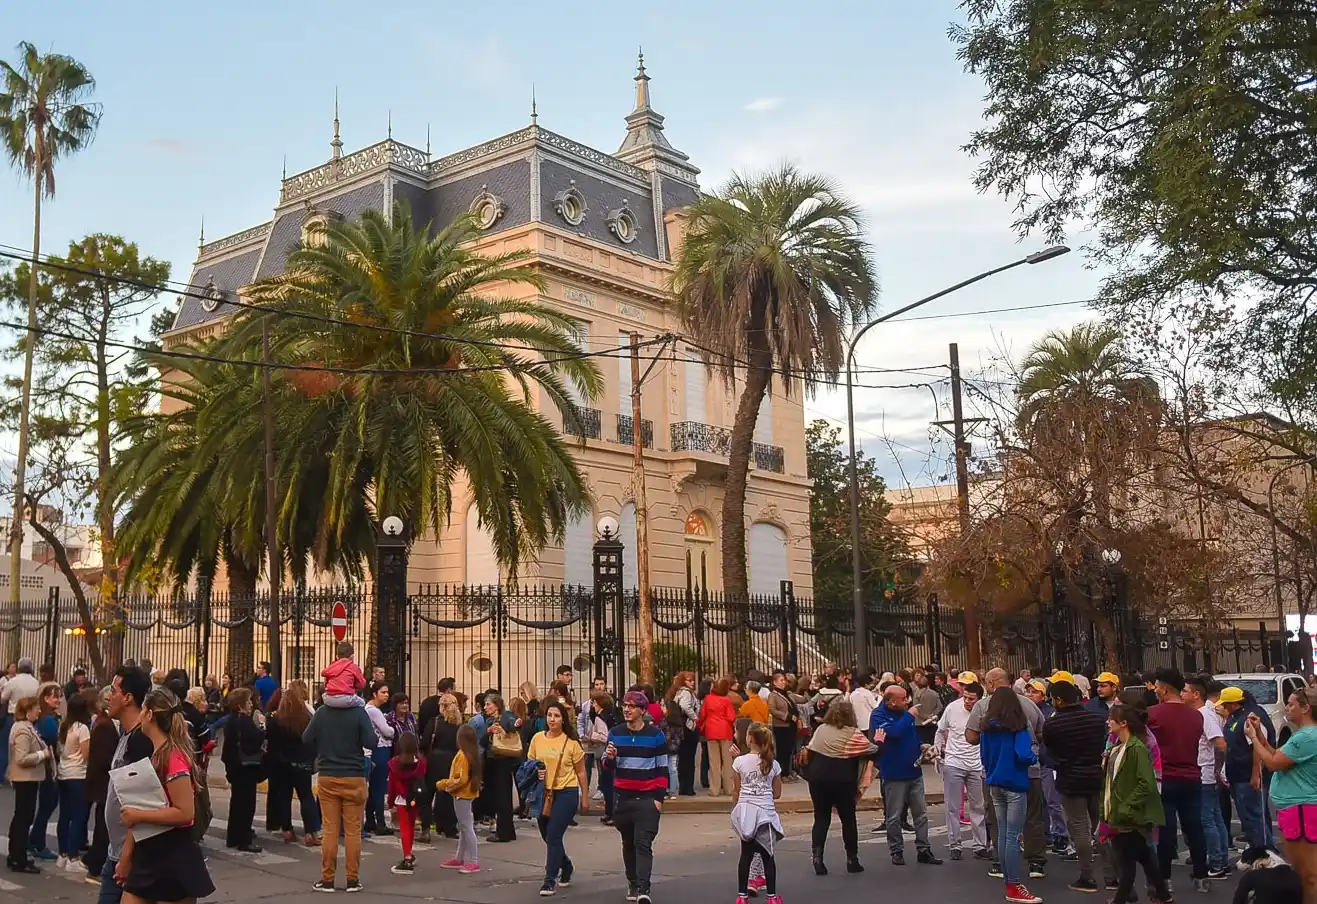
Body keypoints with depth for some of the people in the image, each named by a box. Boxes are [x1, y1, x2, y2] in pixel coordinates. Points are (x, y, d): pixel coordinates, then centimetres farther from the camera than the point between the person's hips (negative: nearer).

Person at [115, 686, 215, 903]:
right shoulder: (155, 755, 13)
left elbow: (185, 813, -24)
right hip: (149, 856, 9)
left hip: (173, 859, -9)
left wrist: (139, 816, -17)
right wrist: (126, 856, 15)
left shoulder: (173, 758, -18)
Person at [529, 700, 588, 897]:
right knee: (548, 837, 15)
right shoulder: (537, 739, 1)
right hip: (544, 792, 4)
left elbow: (580, 771, 2)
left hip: (566, 793, -4)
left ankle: (550, 881, -3)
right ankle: (565, 866, 41)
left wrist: (585, 797, 4)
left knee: (553, 836, -11)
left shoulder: (571, 742, -7)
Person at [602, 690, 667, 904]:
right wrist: (609, 758, -14)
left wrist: (659, 797, -5)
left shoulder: (656, 734, -2)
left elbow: (662, 769, 1)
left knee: (643, 843, -10)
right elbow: (607, 766, 10)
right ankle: (632, 883, 25)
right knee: (628, 842, 13)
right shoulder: (615, 733, 4)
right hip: (623, 797, 3)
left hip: (648, 798, -3)